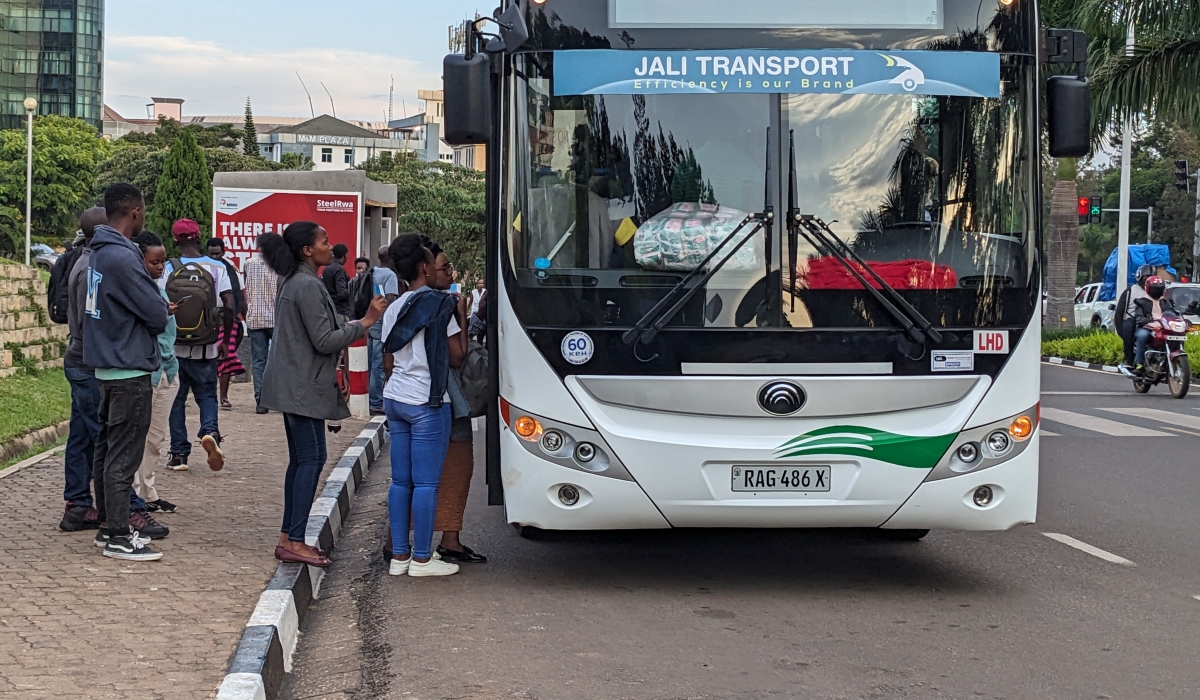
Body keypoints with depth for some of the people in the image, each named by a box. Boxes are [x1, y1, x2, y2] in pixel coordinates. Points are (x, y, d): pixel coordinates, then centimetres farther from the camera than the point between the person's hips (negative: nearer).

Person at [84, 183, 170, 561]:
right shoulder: (123, 258, -21)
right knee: (123, 456, -4)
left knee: (107, 450, 15)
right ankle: (118, 537, 1)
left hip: (107, 367, 10)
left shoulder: (98, 253, 9)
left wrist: (156, 308, 2)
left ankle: (108, 526, 25)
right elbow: (158, 316, -18)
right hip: (129, 370, -10)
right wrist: (160, 311, 4)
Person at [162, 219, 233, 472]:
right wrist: (225, 341, 4)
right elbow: (229, 306, -8)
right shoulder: (217, 267, -2)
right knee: (207, 395, 13)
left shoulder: (169, 268, -4)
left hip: (174, 347, 0)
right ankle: (209, 431, -15)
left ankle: (179, 454, 10)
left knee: (176, 399, 11)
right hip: (205, 348, 0)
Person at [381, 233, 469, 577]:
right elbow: (458, 356, -5)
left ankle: (399, 555, 13)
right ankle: (422, 558, 2)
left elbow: (389, 361, 15)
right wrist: (462, 318, 4)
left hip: (394, 398, 7)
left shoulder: (394, 309, 11)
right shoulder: (441, 305, -10)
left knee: (400, 480, 9)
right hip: (427, 402, -7)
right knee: (426, 482, -2)